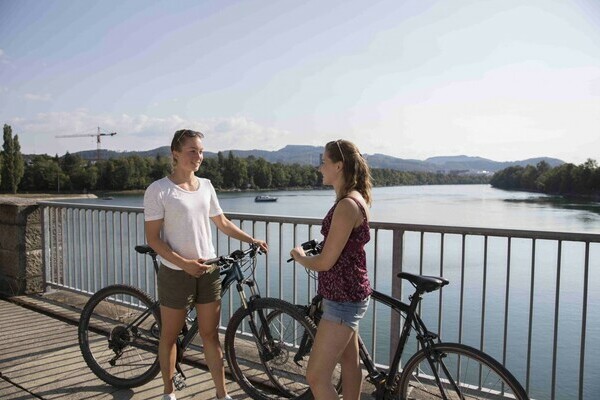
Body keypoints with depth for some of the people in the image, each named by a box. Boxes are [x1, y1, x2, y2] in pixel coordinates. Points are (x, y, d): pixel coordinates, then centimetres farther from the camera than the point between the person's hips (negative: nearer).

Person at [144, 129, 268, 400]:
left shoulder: (206, 186, 5)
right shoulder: (158, 190, -11)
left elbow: (222, 222, 16)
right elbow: (152, 238, -12)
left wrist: (251, 240, 8)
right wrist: (184, 263, -21)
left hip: (209, 271, 4)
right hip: (176, 273, -4)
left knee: (210, 335, 12)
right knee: (170, 336, 13)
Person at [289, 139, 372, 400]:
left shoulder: (347, 205, -23)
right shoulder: (355, 199, 9)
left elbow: (325, 262, -21)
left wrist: (299, 256, -3)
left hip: (343, 299, -10)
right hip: (347, 295, 10)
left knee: (316, 377, -3)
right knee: (349, 363, 23)